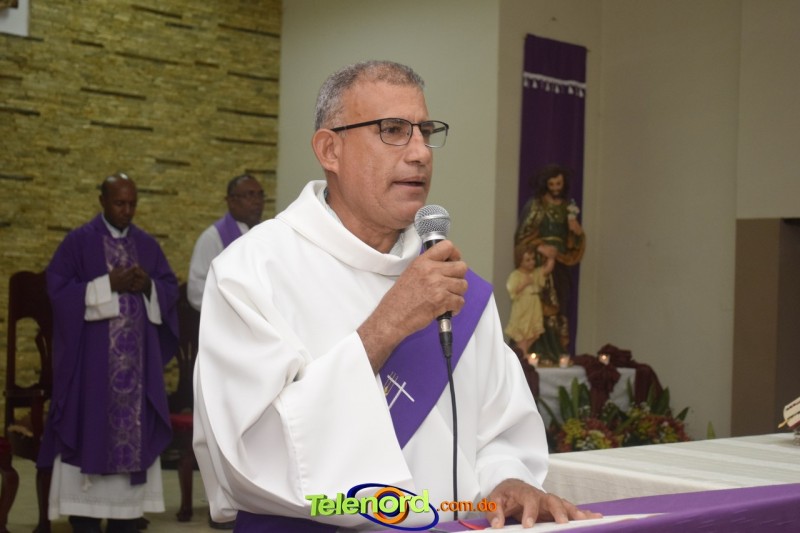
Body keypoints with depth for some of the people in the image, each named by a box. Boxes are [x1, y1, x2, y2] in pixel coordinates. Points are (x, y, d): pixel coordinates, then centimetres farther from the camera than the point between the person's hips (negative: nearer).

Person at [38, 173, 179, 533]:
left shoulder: (147, 244, 11)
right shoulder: (78, 242, -1)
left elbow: (171, 288, 12)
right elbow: (58, 288, -9)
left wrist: (148, 286, -10)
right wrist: (108, 284, -16)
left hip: (138, 355, 4)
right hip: (92, 355, -4)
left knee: (135, 424, 4)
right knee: (90, 426, -3)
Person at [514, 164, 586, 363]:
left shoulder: (568, 207, 13)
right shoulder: (534, 205, 0)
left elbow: (573, 241, 14)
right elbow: (522, 235, -5)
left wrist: (577, 231, -8)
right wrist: (540, 247, -19)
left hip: (560, 266, 5)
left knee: (558, 309, 2)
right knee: (542, 308, -13)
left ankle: (558, 354, 4)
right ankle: (540, 354, -13)